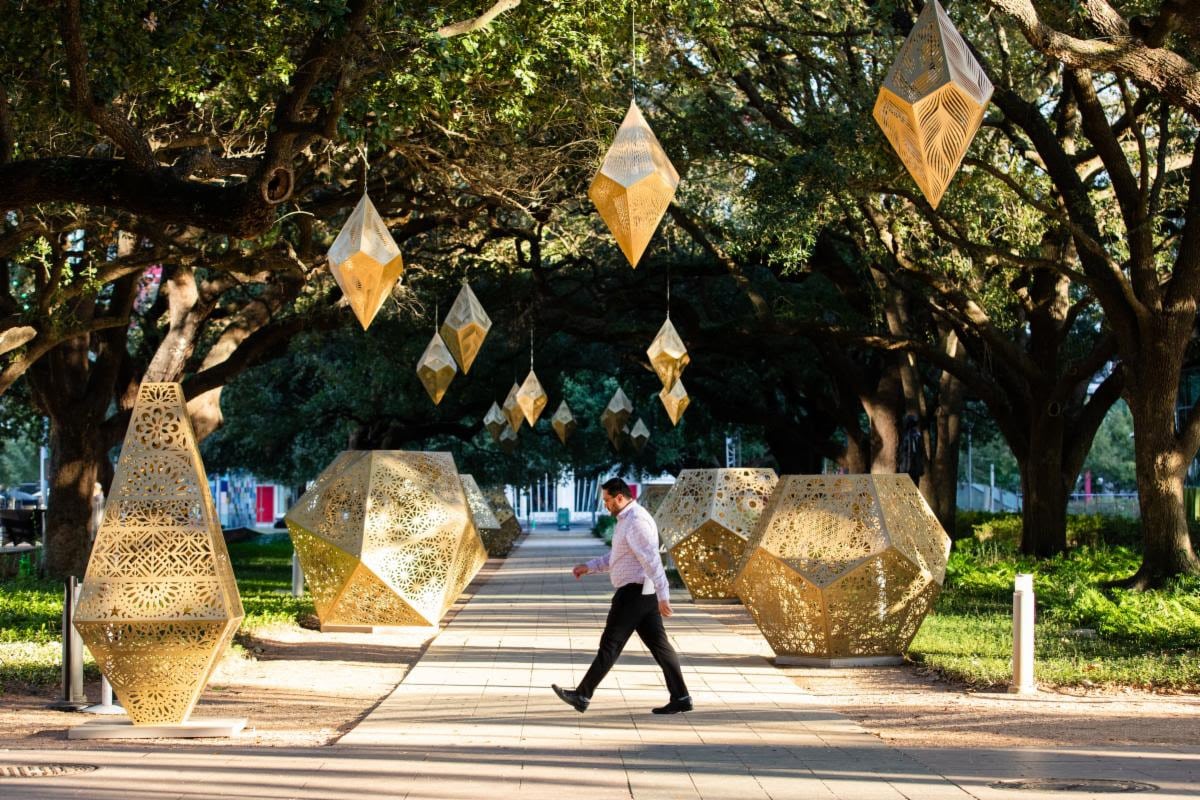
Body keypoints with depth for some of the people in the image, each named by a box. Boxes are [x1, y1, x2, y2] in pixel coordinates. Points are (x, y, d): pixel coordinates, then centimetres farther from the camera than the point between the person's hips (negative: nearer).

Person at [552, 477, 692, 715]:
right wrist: (589, 567, 17)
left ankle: (583, 696, 2)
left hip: (634, 593, -10)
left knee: (610, 644, -4)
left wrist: (663, 597, -27)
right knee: (658, 644, 7)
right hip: (643, 594, 10)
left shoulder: (636, 522, -18)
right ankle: (680, 698, 5)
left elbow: (652, 561, -24)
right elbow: (617, 558, 26)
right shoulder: (628, 520, 16)